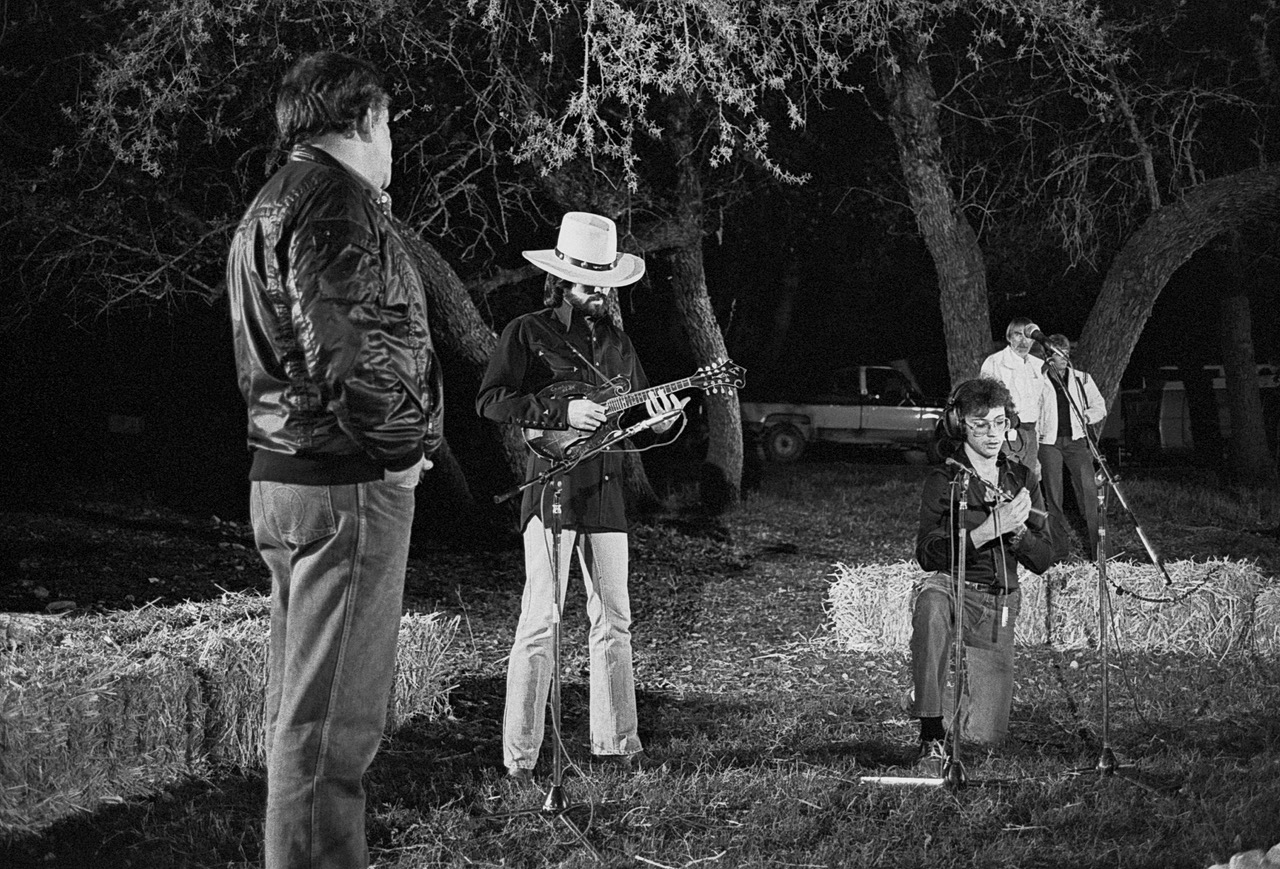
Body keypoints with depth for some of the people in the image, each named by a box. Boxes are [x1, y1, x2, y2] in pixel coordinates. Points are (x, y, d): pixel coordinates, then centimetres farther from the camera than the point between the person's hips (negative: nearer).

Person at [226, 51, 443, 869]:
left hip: (284, 475, 11)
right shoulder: (336, 202, -15)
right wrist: (399, 448, -13)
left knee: (302, 702, 18)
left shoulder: (271, 203, 19)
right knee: (332, 715, -6)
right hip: (347, 486, -11)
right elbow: (347, 349, -25)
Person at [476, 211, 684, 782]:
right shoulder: (528, 333, -1)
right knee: (540, 622, -10)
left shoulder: (616, 342, 17)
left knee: (614, 621, 9)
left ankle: (615, 743, 19)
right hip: (552, 487, -6)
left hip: (605, 491, 6)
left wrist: (660, 419, -3)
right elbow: (490, 401, -10)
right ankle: (519, 758, -6)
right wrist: (562, 413, -18)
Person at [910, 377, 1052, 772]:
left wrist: (1016, 529, -12)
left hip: (999, 606, 4)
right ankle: (931, 736, -36)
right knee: (931, 606, -44)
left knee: (986, 735, -2)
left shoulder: (1020, 479, 9)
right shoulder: (943, 481, -4)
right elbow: (927, 555, -16)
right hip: (950, 589, -4)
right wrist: (988, 530, -24)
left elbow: (1043, 560, 8)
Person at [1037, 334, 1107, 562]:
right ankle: (1059, 550, 5)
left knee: (1088, 489, -11)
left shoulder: (1082, 379, 11)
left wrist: (1085, 416, -4)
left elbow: (1100, 407, 15)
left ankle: (1099, 546, -10)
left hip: (1076, 440, 1)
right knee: (1053, 496, -1)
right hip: (1048, 442, -1)